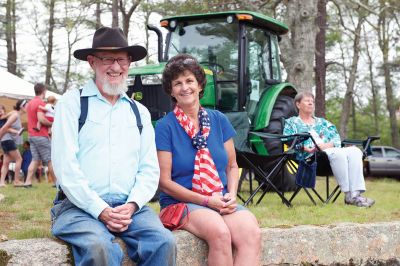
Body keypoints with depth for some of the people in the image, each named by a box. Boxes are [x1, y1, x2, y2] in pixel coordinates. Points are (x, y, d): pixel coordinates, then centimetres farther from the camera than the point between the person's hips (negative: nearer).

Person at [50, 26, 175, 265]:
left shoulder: (139, 112, 18)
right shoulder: (72, 103, 4)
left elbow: (150, 169, 11)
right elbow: (66, 167, -6)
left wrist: (132, 205, -7)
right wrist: (101, 211, -13)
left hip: (129, 207, 4)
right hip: (81, 207, -4)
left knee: (165, 242, -24)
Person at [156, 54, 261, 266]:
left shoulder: (218, 120, 10)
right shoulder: (164, 126, -2)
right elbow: (164, 181, -5)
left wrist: (231, 195, -4)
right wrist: (206, 200, -13)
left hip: (222, 201, 4)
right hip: (183, 201, -4)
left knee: (251, 232, -28)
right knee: (219, 232, -35)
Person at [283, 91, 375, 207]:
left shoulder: (323, 122, 31)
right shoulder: (291, 122, 19)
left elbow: (337, 139, 16)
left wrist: (326, 145, -8)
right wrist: (303, 147, -17)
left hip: (330, 150, 5)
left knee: (355, 151, -26)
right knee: (338, 153, -36)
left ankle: (356, 193, -38)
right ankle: (348, 195, -38)